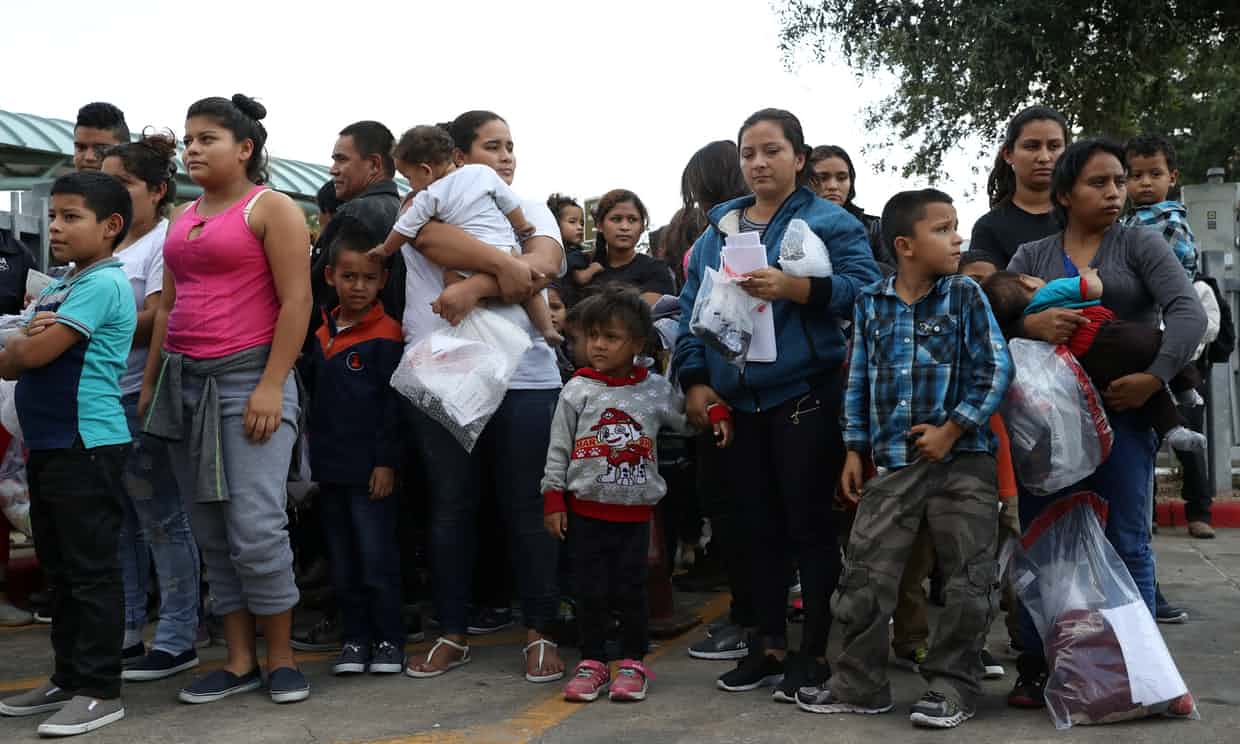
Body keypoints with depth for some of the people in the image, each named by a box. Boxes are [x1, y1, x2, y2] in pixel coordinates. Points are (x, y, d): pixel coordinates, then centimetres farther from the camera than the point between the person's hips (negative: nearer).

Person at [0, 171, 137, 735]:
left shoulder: (102, 283, -13)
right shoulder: (62, 286, 17)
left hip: (87, 443, -10)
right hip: (48, 442, 10)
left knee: (92, 571, -4)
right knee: (60, 569, 16)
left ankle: (101, 690, 3)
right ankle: (68, 678, 26)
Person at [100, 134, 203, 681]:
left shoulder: (165, 241, -6)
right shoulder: (111, 247, 18)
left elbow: (155, 322, -15)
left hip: (142, 395, -8)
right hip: (104, 396, 8)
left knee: (161, 521, -3)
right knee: (119, 521, 12)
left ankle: (177, 641, 5)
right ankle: (125, 633, 20)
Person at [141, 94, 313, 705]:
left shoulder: (271, 208, -2)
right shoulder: (183, 218, 19)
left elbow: (296, 300, -10)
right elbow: (168, 306, 22)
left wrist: (271, 385, -17)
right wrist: (150, 383, 16)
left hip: (247, 379, -7)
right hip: (184, 381, 7)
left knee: (256, 529, -11)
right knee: (211, 535, 7)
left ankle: (281, 657, 4)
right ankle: (239, 662, 14)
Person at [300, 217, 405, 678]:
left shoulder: (386, 335, -8)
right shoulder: (320, 335, 10)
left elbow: (393, 403, -10)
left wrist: (387, 462, -13)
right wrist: (315, 458, 12)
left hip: (371, 469, -6)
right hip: (331, 467, 6)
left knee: (378, 559, 0)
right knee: (342, 561, 12)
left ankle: (389, 640, 11)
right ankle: (355, 638, 21)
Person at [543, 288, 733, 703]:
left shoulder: (656, 391, 0)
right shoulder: (577, 391, -2)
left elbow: (690, 420, 13)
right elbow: (558, 449, 0)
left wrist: (717, 414, -7)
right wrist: (553, 500, -2)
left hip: (636, 510, 0)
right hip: (586, 509, 0)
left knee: (630, 588, 4)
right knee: (591, 589, 3)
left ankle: (633, 663, 18)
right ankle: (592, 662, 16)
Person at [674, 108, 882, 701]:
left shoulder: (830, 222, -1)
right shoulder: (717, 230, 13)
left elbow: (863, 288, -14)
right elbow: (690, 308, 11)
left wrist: (793, 288, -25)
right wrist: (695, 379, 0)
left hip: (805, 395, -5)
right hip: (738, 401, 5)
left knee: (808, 523, 0)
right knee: (759, 525, 12)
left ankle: (815, 652, 11)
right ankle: (768, 645, 24)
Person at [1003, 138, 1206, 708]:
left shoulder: (1140, 244, 3)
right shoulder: (1031, 256, 10)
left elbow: (1188, 312, -9)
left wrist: (1155, 376, -22)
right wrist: (1029, 323, -23)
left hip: (1122, 412, -2)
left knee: (1126, 545, 2)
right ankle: (1035, 666, 15)